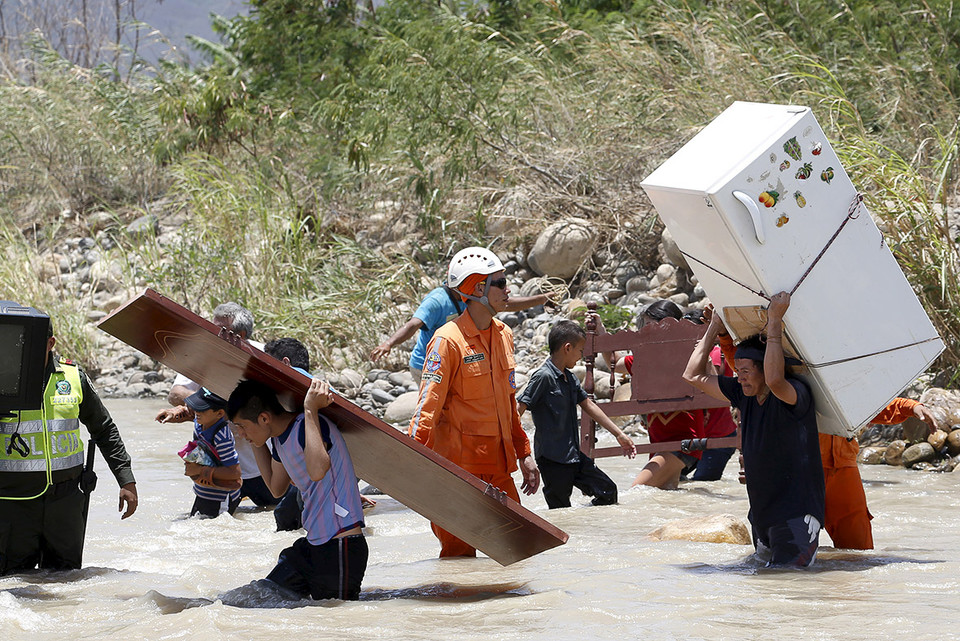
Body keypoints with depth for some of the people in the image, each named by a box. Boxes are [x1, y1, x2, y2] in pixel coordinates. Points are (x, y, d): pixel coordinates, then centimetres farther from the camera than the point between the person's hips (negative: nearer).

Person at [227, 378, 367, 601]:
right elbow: (277, 488, 26)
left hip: (340, 549, -10)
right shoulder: (281, 437, 9)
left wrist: (311, 410, -33)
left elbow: (317, 471, -41)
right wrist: (256, 445, 21)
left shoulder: (309, 425, -19)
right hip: (312, 545, 10)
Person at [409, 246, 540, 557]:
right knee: (459, 556, -5)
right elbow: (428, 405, -16)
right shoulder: (448, 340, -12)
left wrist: (524, 455, 21)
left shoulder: (504, 336, 12)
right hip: (459, 468, -7)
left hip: (498, 468, 7)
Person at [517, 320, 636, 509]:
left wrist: (619, 434, 23)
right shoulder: (544, 377, -15)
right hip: (552, 459, -9)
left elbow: (588, 405, 21)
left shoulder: (570, 378, 12)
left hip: (573, 456, 9)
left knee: (608, 492, 13)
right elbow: (518, 409, -18)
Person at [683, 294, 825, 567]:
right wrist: (715, 326, 12)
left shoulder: (796, 394, -16)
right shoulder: (745, 395, 7)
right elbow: (693, 375, 14)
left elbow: (774, 380, -40)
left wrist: (774, 321, -35)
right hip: (761, 512, 8)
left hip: (796, 512, -8)